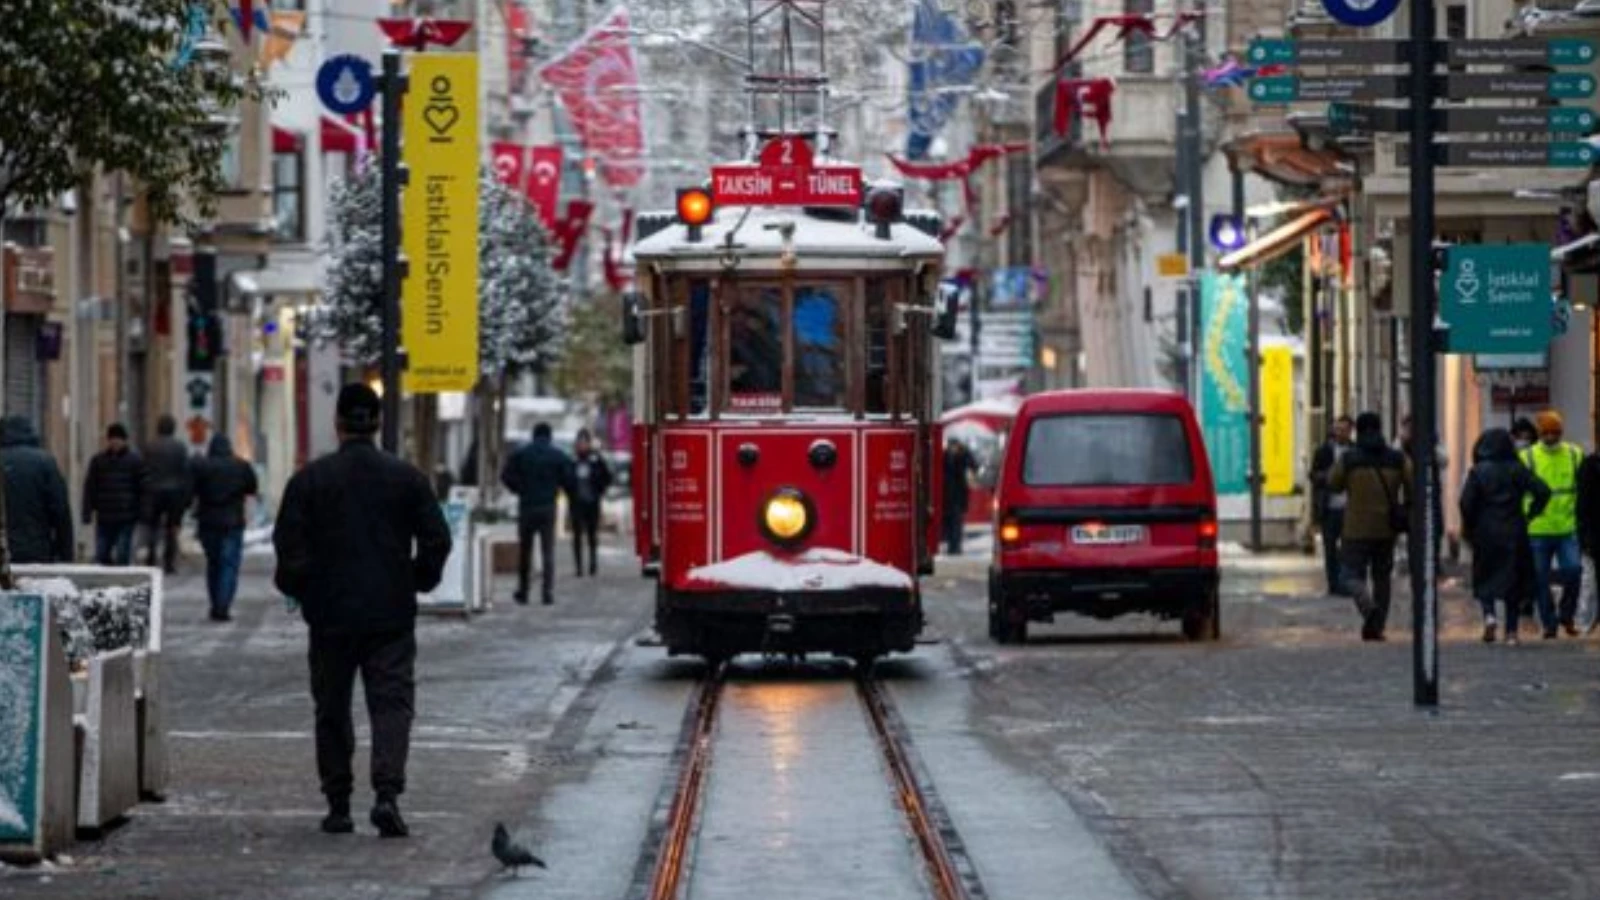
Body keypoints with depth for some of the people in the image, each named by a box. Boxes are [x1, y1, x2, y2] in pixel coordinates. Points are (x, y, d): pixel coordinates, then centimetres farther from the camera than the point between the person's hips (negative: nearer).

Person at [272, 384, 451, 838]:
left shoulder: (309, 479, -3)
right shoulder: (407, 477, 0)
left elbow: (289, 545, -7)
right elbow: (436, 541, -1)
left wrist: (298, 588, 10)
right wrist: (418, 581, 15)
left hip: (331, 616, 0)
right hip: (391, 615, 0)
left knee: (333, 710, 10)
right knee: (392, 703, 0)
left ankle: (338, 806, 12)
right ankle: (387, 793, -19)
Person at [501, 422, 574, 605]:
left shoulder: (520, 453, 1)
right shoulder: (558, 455, 0)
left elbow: (506, 476, -4)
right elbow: (568, 480, -3)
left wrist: (519, 490, 12)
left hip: (526, 506, 1)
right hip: (548, 507, -1)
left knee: (524, 550, 12)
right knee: (548, 551, 1)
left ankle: (522, 592, 16)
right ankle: (547, 592, -8)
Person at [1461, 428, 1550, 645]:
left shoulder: (1478, 472, -5)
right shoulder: (1517, 470, -1)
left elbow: (1467, 503, -12)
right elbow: (1542, 491, -9)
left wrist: (1468, 529, 1)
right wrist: (1531, 514, 4)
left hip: (1486, 532, -1)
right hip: (1514, 533, 1)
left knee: (1484, 579, 12)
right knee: (1513, 580, 9)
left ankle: (1489, 614, -14)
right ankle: (1511, 631, 6)